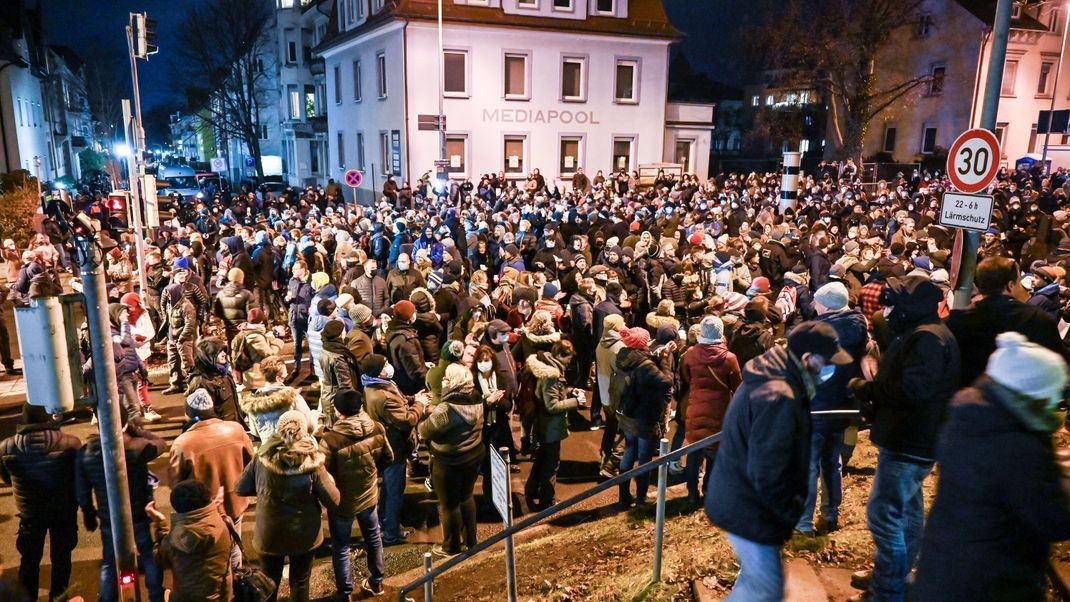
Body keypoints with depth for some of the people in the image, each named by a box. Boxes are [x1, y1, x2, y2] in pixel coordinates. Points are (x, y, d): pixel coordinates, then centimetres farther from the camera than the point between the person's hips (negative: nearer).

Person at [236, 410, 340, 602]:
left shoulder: (263, 457, -17)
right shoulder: (312, 463, -23)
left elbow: (241, 488, -3)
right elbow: (334, 501, -16)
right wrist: (328, 479, 1)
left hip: (269, 535, 1)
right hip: (304, 536, -1)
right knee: (300, 583, 22)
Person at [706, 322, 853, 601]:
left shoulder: (770, 376, 5)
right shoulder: (778, 398, -29)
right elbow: (768, 473, -27)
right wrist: (791, 512, -11)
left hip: (739, 498, 10)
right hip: (748, 507, -10)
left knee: (755, 577, 24)